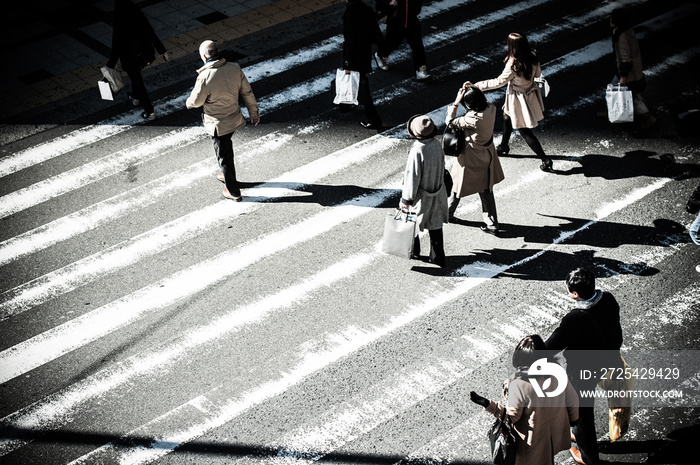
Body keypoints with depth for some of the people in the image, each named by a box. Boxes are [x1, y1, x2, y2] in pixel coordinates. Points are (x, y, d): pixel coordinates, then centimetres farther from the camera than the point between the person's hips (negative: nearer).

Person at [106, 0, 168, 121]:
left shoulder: (119, 30, -29)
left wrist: (110, 65, -4)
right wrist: (162, 51, 8)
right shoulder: (141, 19, -16)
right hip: (145, 56, 5)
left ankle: (149, 112, 22)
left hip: (130, 60, -5)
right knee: (136, 77, 34)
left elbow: (116, 49, -19)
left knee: (138, 83, 13)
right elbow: (153, 36, -6)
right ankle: (135, 97, 56)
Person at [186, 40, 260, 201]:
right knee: (226, 147, 30)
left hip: (218, 124, -6)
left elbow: (196, 101, -14)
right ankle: (227, 175, 51)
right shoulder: (234, 68, -10)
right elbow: (247, 92, 0)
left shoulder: (205, 77, -27)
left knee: (224, 155, 10)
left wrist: (189, 102, 10)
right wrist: (253, 112, 13)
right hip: (234, 119, 6)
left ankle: (234, 192, 23)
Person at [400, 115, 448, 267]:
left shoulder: (417, 151, -30)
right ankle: (438, 257, 25)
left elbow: (412, 178, -23)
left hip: (421, 197, -6)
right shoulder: (437, 144, -10)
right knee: (435, 225, 17)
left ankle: (413, 250, 40)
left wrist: (406, 200, -12)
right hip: (438, 194, 6)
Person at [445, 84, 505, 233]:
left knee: (458, 185, 19)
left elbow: (449, 121, -23)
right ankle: (492, 223, 21)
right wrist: (473, 91, -6)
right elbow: (484, 102, 10)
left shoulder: (473, 120, -34)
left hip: (471, 158, -6)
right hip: (487, 156, 7)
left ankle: (447, 212, 40)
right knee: (486, 191, 17)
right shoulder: (491, 109, -15)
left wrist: (456, 101, -21)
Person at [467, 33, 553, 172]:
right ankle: (503, 147, 49)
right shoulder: (532, 57, -13)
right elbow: (537, 74, 3)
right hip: (531, 93, 8)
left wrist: (476, 85, -15)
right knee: (507, 116, 30)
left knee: (525, 132, 6)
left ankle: (546, 160, 11)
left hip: (520, 100, -8)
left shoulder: (513, 64, -33)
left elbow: (499, 82, -23)